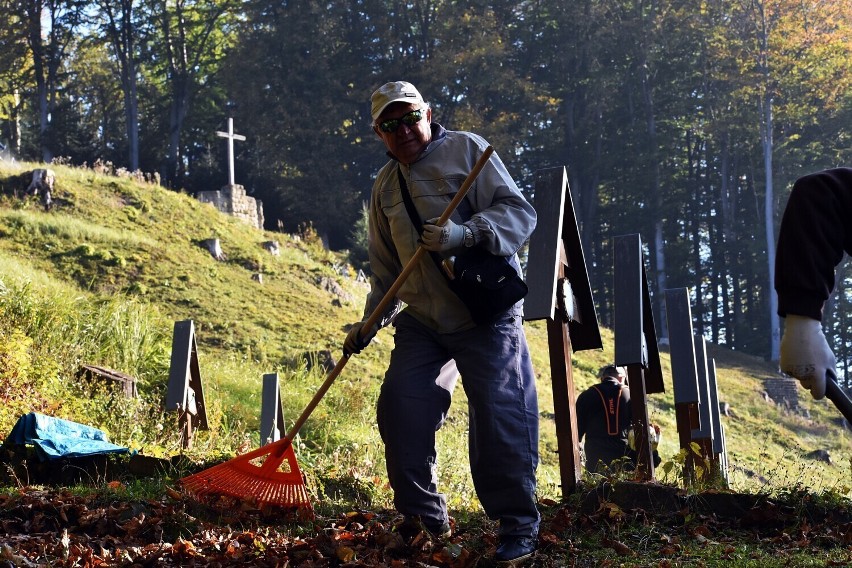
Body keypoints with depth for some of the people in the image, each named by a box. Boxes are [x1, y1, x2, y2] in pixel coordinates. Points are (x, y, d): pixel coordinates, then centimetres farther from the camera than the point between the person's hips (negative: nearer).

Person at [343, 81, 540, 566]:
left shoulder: (465, 149, -3)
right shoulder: (385, 185, 14)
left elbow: (519, 212, -12)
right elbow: (386, 268, 23)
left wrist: (465, 233, -27)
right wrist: (369, 323, 16)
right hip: (422, 321, 6)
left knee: (502, 421, -9)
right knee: (399, 412, -3)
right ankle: (424, 519, 14)